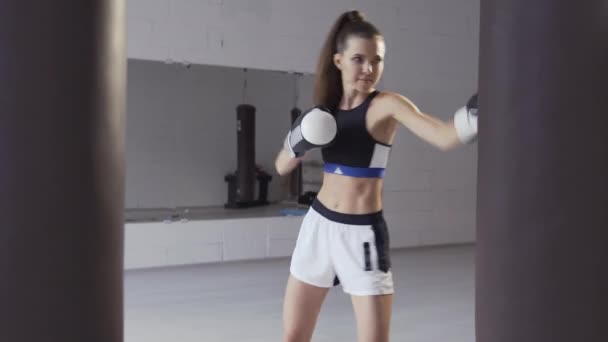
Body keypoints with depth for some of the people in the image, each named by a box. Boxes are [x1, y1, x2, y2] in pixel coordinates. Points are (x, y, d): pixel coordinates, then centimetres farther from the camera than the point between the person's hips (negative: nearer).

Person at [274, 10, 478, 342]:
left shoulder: (387, 104, -12)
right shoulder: (325, 108, 5)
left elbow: (444, 137, -29)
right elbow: (282, 167, 10)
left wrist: (471, 119, -50)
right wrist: (297, 143, -11)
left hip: (362, 233, -5)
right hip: (318, 225, 5)